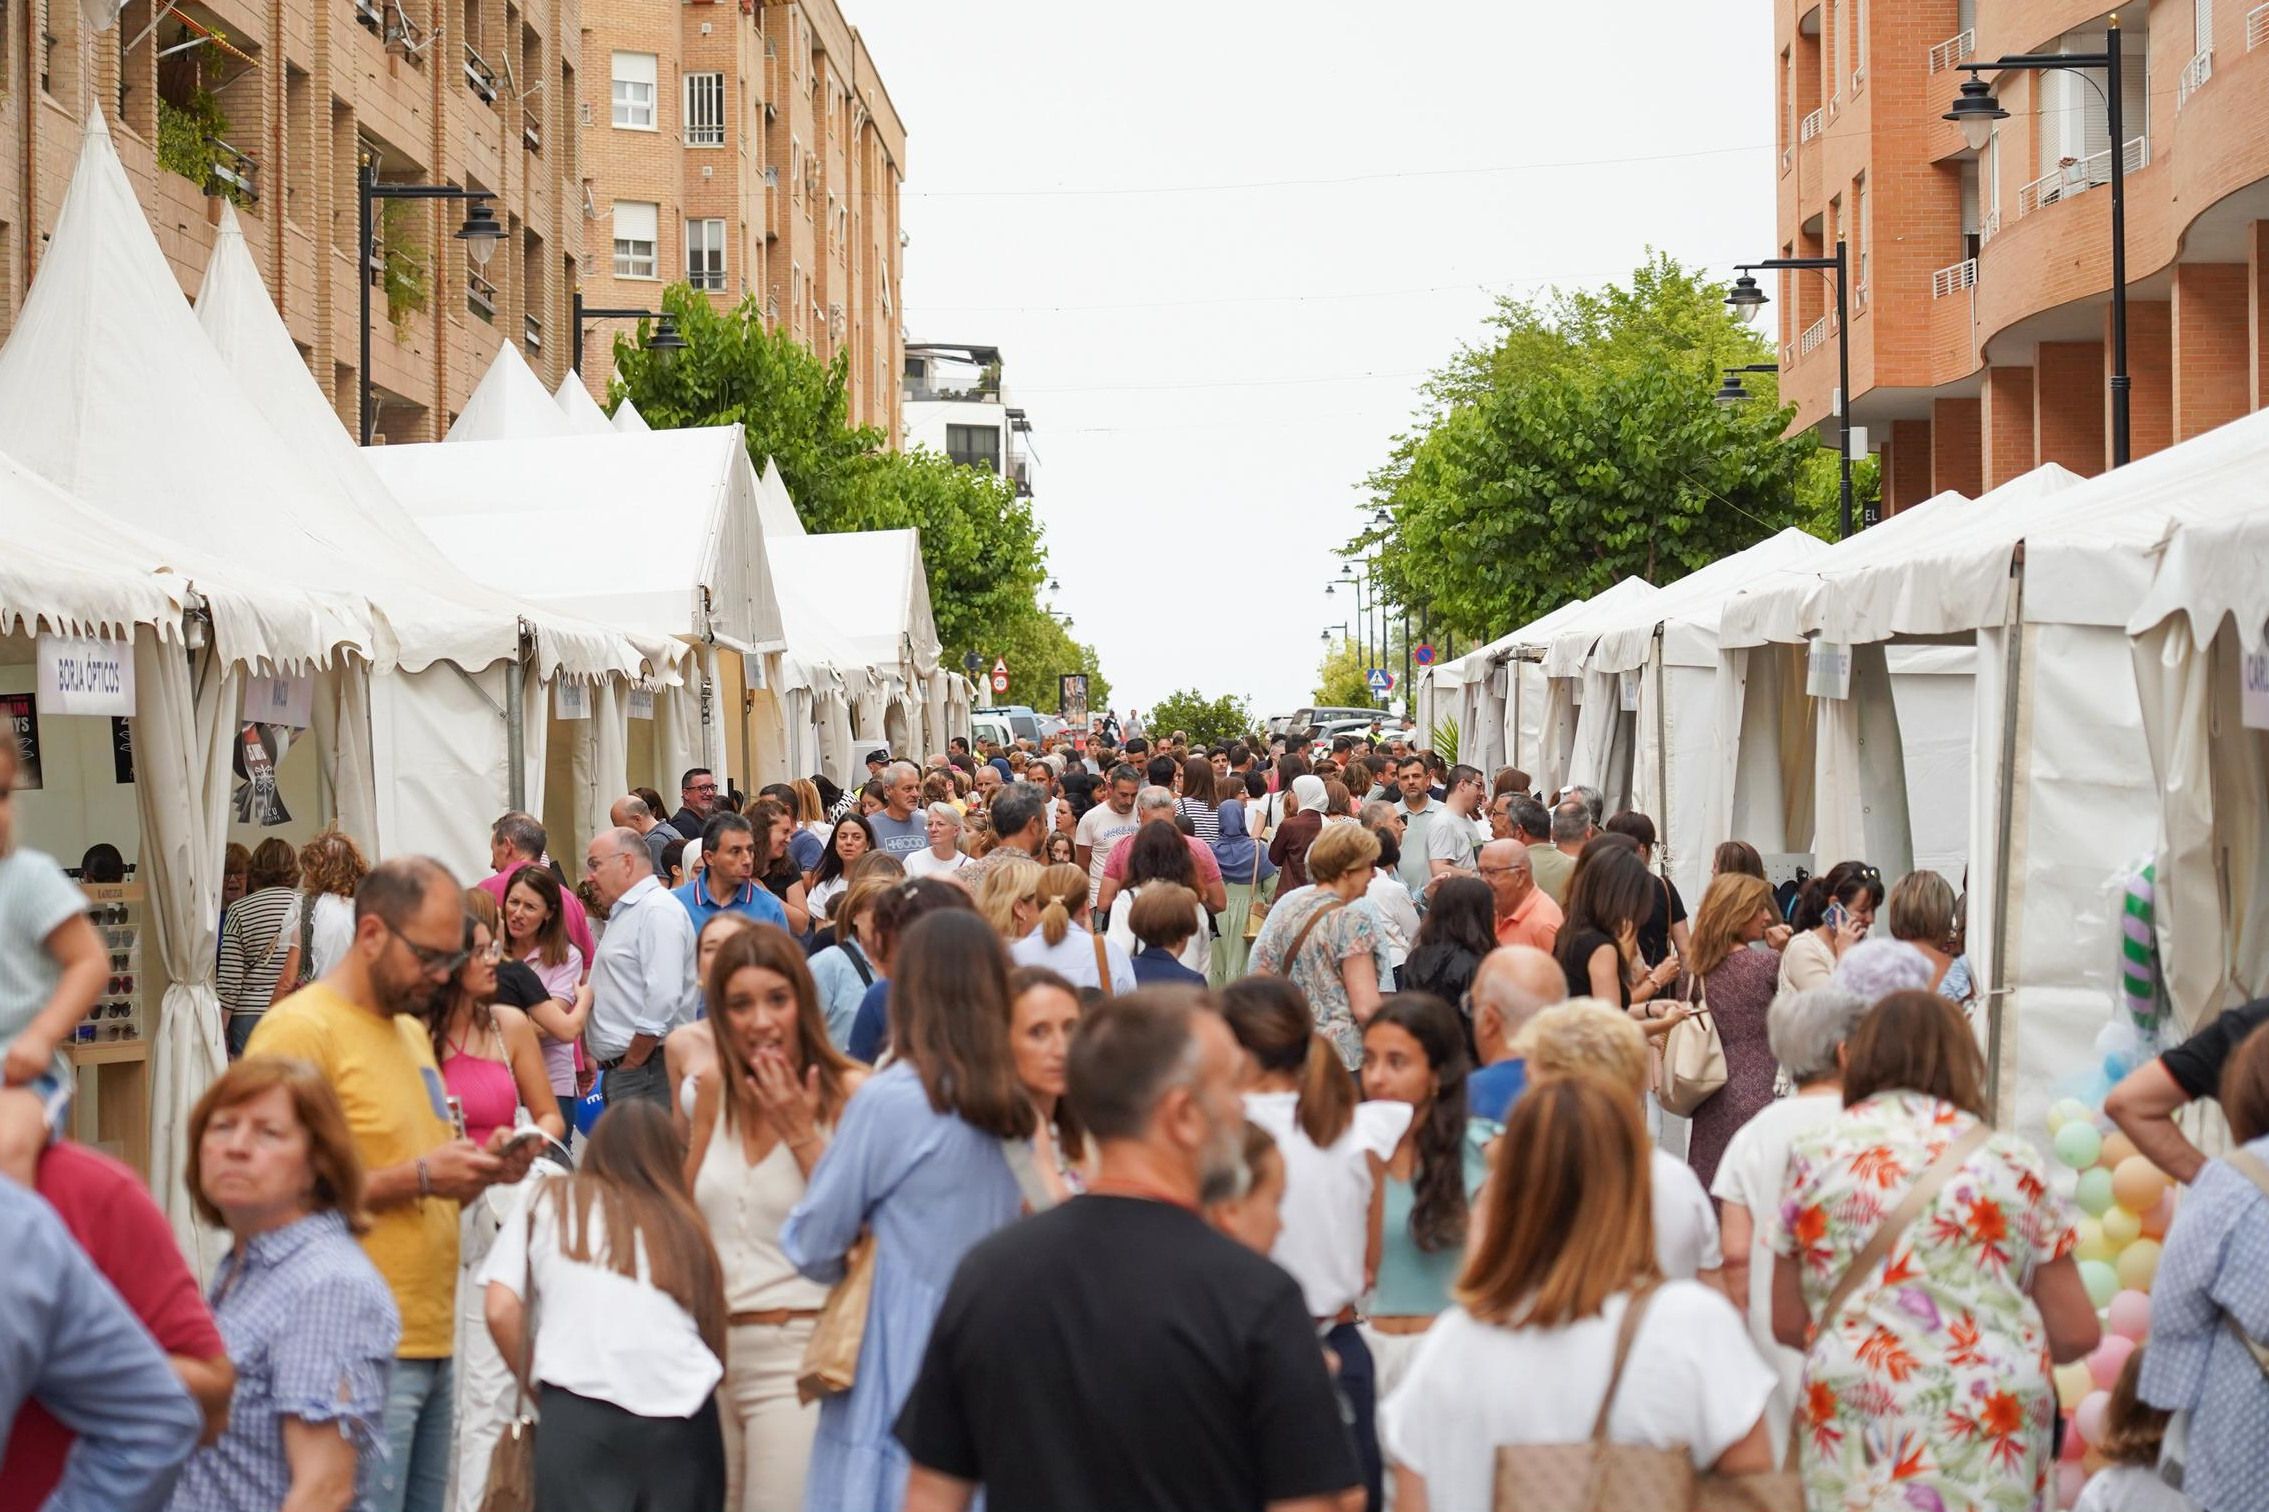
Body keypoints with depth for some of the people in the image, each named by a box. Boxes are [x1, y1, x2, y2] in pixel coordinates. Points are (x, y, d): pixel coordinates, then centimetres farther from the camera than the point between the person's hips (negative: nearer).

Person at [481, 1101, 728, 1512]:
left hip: (580, 1413, -2)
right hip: (683, 1411, 2)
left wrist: (539, 1392, 18)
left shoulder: (548, 1199, 17)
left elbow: (501, 1310, 8)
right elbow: (714, 1332, 12)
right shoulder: (680, 1221, 22)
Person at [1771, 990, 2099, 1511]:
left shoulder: (1814, 1156, 6)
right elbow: (2076, 1334, 8)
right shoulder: (2010, 1160, 6)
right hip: (1989, 1431, 0)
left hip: (1854, 1442, 0)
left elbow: (1787, 1323, 11)